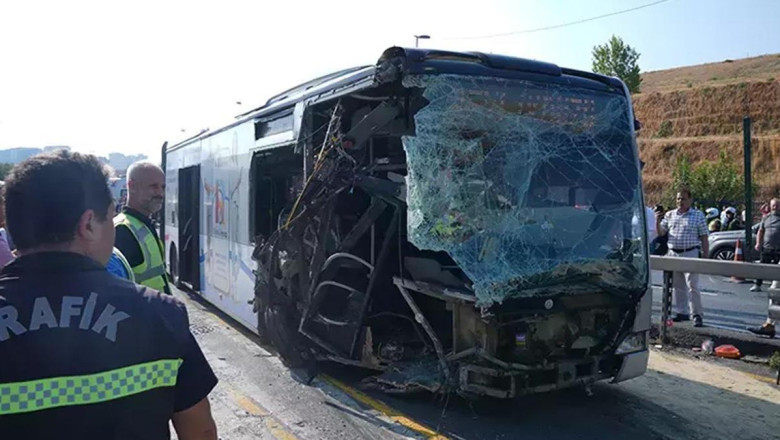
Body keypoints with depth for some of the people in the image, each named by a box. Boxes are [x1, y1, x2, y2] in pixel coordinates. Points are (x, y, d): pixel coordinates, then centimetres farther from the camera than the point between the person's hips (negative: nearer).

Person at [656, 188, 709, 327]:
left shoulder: (698, 215, 1)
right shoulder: (669, 215, 11)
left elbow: (704, 238, 1)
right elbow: (661, 233, 10)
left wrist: (706, 256, -4)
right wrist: (657, 221, -8)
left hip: (691, 254, -4)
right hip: (673, 254, 4)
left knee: (692, 286, -7)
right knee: (678, 286, 11)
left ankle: (697, 314, -1)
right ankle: (681, 312, 20)